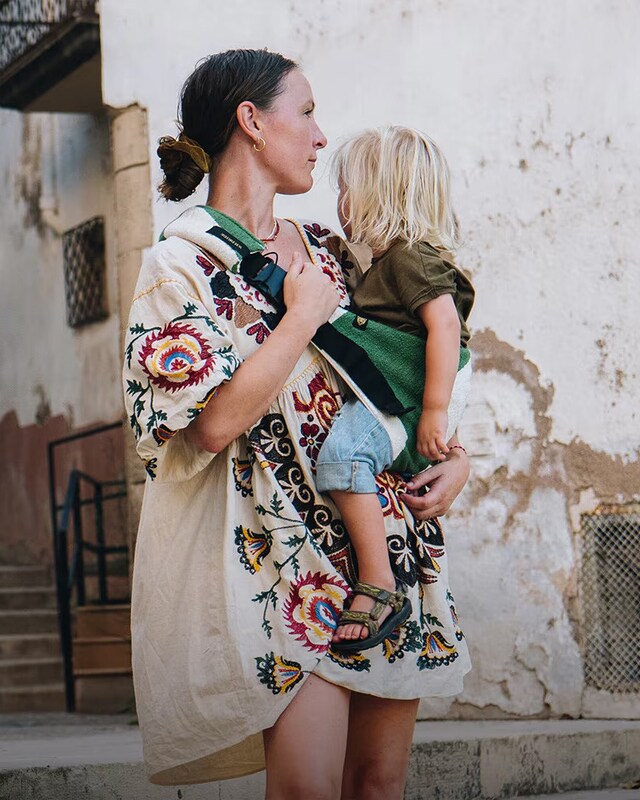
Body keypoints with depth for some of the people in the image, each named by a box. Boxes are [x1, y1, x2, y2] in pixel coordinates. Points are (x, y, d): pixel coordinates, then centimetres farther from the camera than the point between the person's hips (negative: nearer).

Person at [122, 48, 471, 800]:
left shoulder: (328, 252, 14)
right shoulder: (183, 259, -5)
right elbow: (215, 421, -17)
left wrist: (456, 453, 4)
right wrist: (304, 315, -9)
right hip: (282, 537, -6)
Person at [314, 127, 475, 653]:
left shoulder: (411, 256, -12)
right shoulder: (386, 261, 21)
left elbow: (445, 325, -24)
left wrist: (436, 410, -28)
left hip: (405, 406, -12)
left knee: (340, 448, -32)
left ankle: (379, 588, -35)